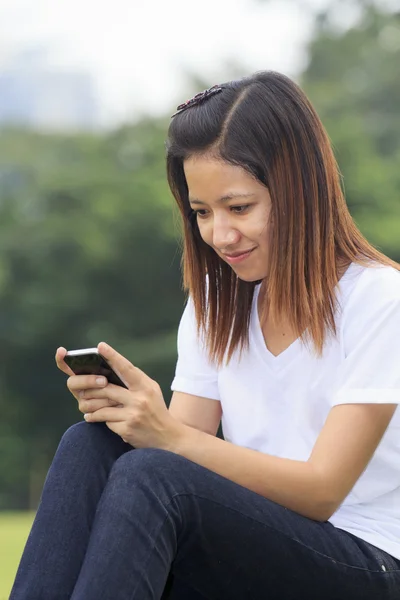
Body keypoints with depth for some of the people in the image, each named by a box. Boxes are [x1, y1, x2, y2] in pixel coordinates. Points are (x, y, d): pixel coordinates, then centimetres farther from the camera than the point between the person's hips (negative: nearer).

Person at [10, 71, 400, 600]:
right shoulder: (214, 303, 12)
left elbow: (322, 490, -14)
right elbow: (182, 442, 4)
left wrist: (170, 436, -26)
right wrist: (127, 414, -20)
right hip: (247, 543, 6)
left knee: (149, 475, -31)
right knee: (90, 445, -22)